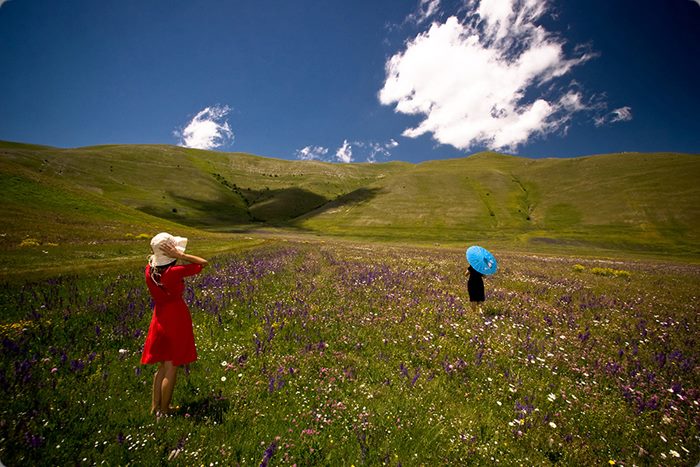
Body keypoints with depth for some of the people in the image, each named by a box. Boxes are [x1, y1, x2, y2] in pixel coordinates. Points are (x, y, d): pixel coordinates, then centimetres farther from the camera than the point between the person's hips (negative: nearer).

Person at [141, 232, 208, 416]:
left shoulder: (150, 271, -7)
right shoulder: (174, 272, -25)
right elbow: (203, 263, -20)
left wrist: (156, 253, 0)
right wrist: (180, 255, -23)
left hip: (160, 318, 7)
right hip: (177, 320, -7)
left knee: (162, 366, 23)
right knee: (171, 368, 9)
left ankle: (155, 406, 35)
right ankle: (164, 410, 22)